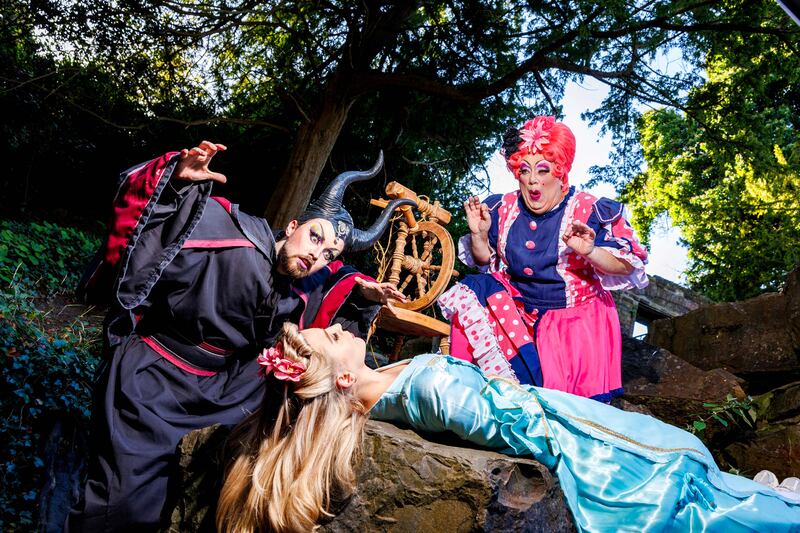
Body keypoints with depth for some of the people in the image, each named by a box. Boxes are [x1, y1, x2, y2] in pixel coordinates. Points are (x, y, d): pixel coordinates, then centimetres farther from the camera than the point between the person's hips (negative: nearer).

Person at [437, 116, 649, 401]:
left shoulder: (590, 211, -10)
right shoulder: (503, 209, 2)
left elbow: (627, 267, -11)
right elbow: (485, 262, 13)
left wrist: (590, 252, -29)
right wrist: (479, 235, -7)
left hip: (575, 321, -4)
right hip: (516, 315, 4)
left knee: (569, 406, -19)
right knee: (464, 293, -19)